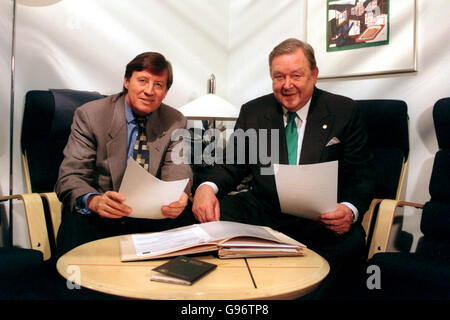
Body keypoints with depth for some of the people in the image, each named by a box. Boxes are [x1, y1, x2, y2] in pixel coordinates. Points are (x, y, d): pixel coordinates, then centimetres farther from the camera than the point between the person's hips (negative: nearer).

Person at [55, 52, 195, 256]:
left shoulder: (175, 122, 5)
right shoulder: (90, 115, -4)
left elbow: (177, 174, -4)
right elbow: (70, 177, -11)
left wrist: (177, 198, -29)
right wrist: (94, 201, -35)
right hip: (97, 216, -2)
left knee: (184, 220, -26)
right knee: (76, 224, -33)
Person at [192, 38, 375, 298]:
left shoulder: (344, 111, 5)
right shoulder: (253, 112, 12)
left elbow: (362, 174, 3)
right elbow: (232, 165, 9)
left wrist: (350, 210, -20)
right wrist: (207, 187, -15)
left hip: (323, 222, -1)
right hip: (264, 214, 2)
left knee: (349, 243, -34)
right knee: (211, 217, -25)